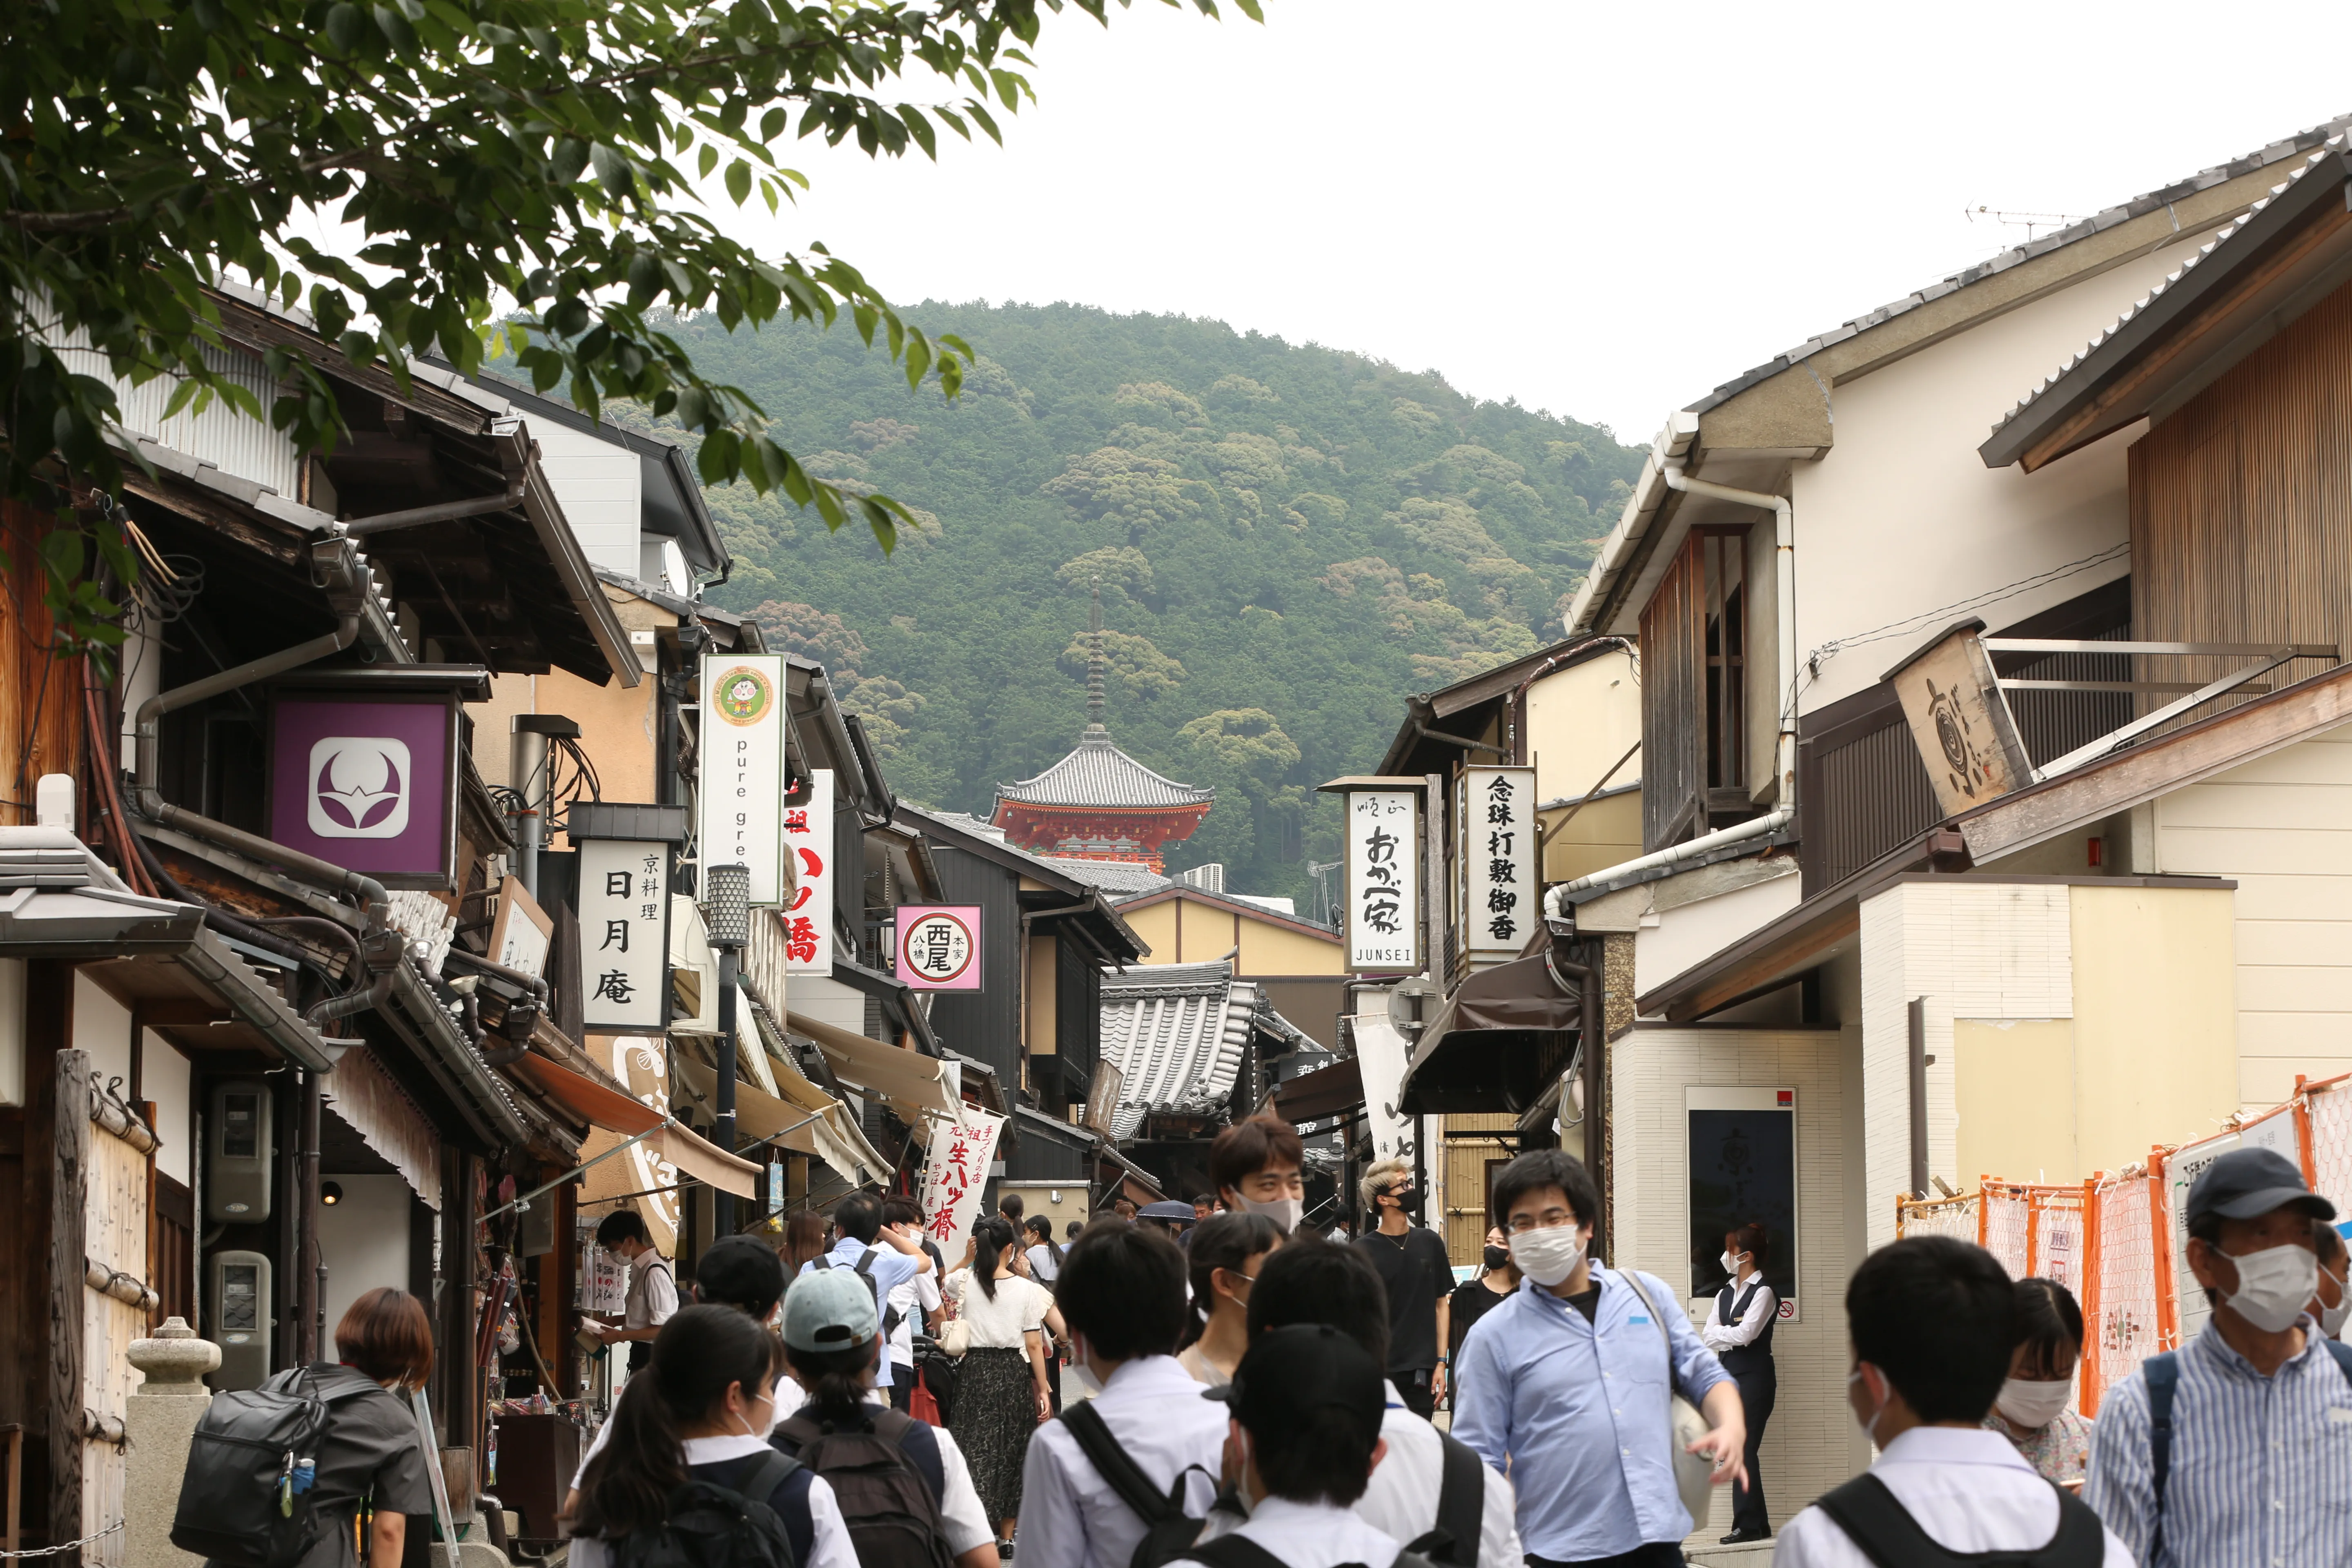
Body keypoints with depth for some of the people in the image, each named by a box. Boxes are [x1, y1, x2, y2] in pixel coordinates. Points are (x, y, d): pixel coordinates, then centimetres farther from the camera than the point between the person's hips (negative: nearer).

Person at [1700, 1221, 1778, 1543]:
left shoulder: (1763, 1293, -8)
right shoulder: (1725, 1293, 14)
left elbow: (1744, 1334, -18)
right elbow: (1707, 1337, 8)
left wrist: (1719, 1334, -1)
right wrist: (1730, 1336, -9)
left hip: (1753, 1377, -7)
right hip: (1729, 1375, 7)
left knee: (1744, 1449, -9)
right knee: (1740, 1450, 6)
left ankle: (1747, 1525, -5)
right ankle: (1758, 1525, 10)